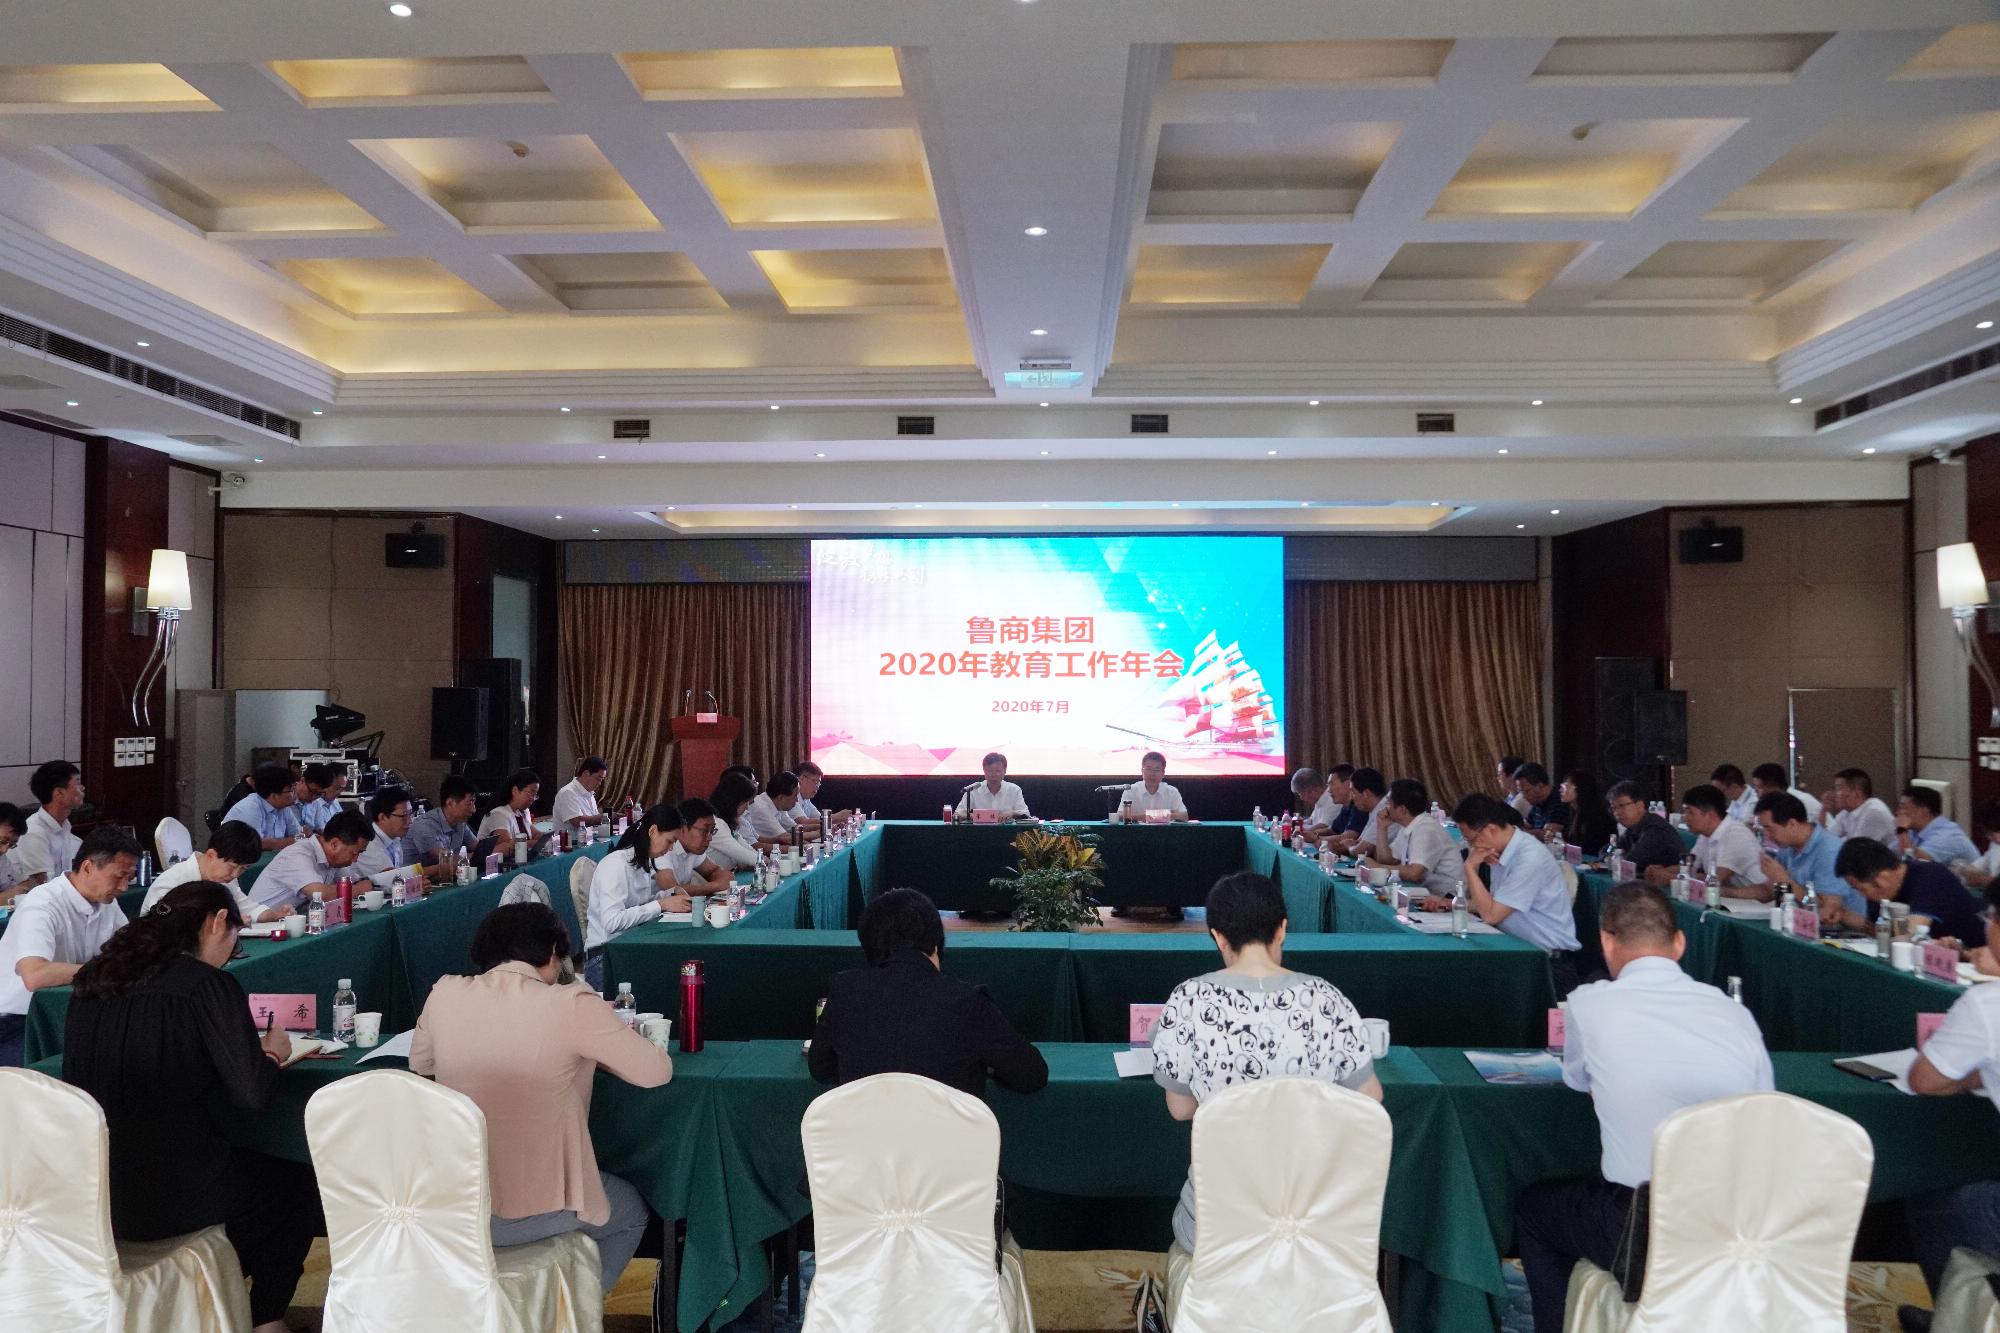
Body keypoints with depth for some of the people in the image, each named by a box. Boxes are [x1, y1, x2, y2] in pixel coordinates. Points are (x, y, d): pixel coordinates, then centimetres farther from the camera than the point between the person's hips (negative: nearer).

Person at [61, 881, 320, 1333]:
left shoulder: (95, 978, 3)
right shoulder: (208, 984, -17)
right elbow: (251, 1092, -17)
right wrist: (273, 1053, 4)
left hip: (90, 1190, 7)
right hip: (169, 1193, -7)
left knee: (254, 1168, 31)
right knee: (301, 1186, 19)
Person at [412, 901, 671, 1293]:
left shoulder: (445, 994, -5)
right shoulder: (571, 1004, -17)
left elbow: (418, 1062, 15)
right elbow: (657, 1070, -8)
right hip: (533, 1214, -5)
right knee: (631, 1210, 28)